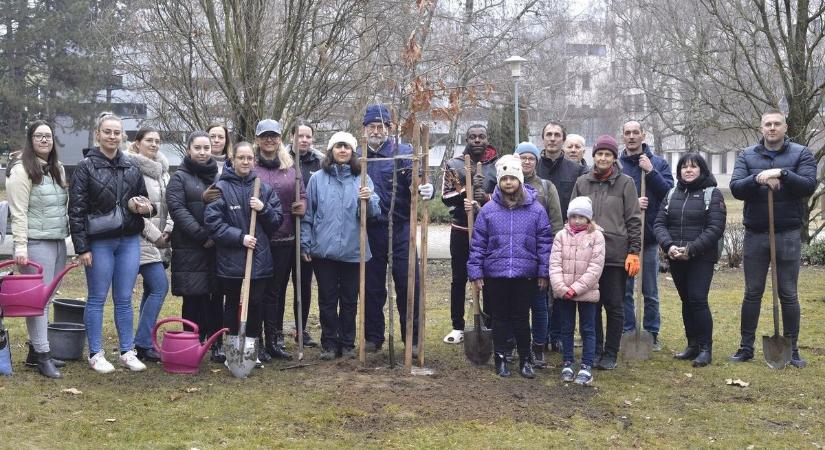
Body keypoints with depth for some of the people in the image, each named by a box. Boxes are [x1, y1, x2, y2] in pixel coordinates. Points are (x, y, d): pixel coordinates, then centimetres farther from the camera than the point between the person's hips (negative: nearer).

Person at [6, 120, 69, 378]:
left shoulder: (58, 168, 15)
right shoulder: (21, 170, -8)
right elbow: (18, 212, -13)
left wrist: (66, 236, 17)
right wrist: (20, 246, -18)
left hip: (58, 241, 7)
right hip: (36, 243, -7)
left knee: (46, 299, 11)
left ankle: (35, 351, 18)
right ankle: (42, 355, -3)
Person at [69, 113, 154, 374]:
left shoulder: (132, 169, 9)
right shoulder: (86, 168, -4)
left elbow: (143, 199, 20)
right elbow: (76, 210, -6)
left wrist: (146, 207, -6)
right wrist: (82, 248, -11)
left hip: (129, 241, 4)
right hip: (99, 242, -4)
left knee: (124, 300, 10)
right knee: (97, 299, 4)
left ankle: (127, 352, 18)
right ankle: (96, 354, 13)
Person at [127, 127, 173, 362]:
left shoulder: (162, 170, 16)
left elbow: (169, 203, 15)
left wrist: (167, 230, 0)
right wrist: (155, 235, -13)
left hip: (158, 240, 8)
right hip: (142, 239, -8)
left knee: (151, 289, 11)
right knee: (160, 286, -15)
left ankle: (143, 344, 18)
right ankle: (143, 343, -9)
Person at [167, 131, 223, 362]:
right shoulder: (180, 177, 3)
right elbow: (177, 209, -8)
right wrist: (202, 235, -15)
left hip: (218, 246, 3)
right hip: (190, 247, -3)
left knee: (216, 297, 4)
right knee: (194, 297, -1)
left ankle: (215, 344, 10)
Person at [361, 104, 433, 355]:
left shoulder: (403, 152, -1)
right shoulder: (358, 157, 7)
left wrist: (426, 190, -36)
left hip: (400, 230, -2)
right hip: (370, 231, 2)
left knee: (408, 284, -1)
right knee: (372, 287, 11)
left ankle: (412, 338, 10)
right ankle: (373, 338, 23)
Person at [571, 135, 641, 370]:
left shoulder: (625, 183, 2)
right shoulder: (582, 183, 9)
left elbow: (634, 220, 0)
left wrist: (634, 252, -6)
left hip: (616, 254, -2)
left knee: (614, 306, 4)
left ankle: (610, 354, 14)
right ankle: (595, 351, 20)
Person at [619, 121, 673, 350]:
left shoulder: (659, 163, 6)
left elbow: (669, 192, -5)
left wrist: (651, 171, -12)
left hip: (649, 234, 0)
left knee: (650, 291, 9)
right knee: (624, 289, 5)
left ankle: (652, 334, 18)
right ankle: (627, 333, 15)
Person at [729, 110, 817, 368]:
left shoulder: (801, 154, 2)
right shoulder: (747, 156, 7)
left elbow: (809, 186, -12)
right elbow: (736, 188, -6)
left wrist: (781, 174, -24)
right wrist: (758, 179, -23)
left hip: (788, 235, -2)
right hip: (755, 234, 2)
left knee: (788, 295, 5)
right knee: (752, 293, 8)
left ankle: (792, 349, 14)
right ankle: (746, 347, 16)